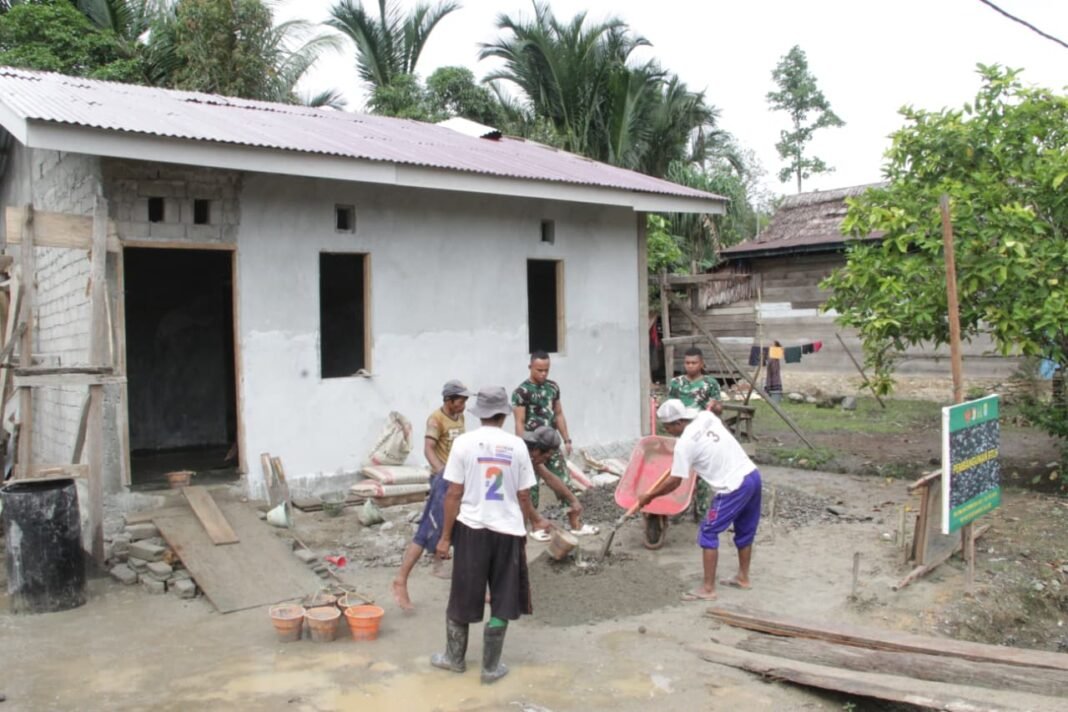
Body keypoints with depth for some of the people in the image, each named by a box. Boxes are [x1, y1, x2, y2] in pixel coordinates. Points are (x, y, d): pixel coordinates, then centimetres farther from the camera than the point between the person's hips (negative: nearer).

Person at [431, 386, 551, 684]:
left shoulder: (464, 442, -7)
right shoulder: (517, 445, -3)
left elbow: (454, 495, -7)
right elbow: (523, 497, 2)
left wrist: (445, 536, 1)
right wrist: (536, 521, 21)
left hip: (471, 528, 0)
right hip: (507, 530, 0)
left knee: (462, 598, 16)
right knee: (502, 603, 13)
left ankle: (455, 658, 32)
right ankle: (491, 667, 21)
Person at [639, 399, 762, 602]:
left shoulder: (684, 443, -13)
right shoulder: (707, 417, 6)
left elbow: (674, 482, -9)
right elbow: (724, 427, 30)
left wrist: (648, 496, 2)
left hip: (733, 488, -9)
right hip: (752, 475, 9)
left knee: (708, 534, 2)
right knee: (745, 530, 23)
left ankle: (708, 589, 6)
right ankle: (743, 577, 38)